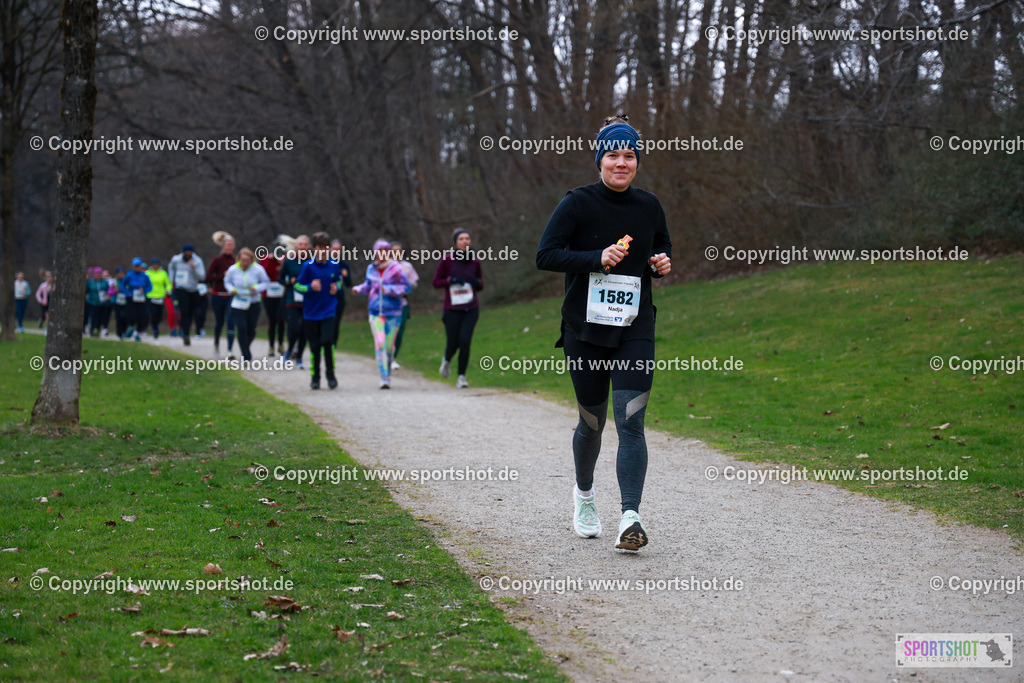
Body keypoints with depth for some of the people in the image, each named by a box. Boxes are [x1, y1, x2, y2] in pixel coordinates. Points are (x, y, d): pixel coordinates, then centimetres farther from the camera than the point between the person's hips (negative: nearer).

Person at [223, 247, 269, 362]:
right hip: (238, 304, 0)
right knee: (241, 328, -13)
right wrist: (231, 289, -11)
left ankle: (247, 347, 40)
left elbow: (266, 282, 2)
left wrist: (257, 288, -17)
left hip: (254, 304, 1)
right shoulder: (233, 269, -5)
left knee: (251, 330, 7)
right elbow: (227, 281, 10)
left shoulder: (258, 269, -9)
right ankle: (246, 356, -7)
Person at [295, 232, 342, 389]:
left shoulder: (334, 266, 2)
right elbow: (297, 286, -3)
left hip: (328, 311, 1)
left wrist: (336, 287, 0)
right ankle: (315, 377, 20)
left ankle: (330, 373, 2)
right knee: (314, 346, 4)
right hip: (311, 312, -1)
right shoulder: (308, 266, -6)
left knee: (327, 341, -16)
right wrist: (310, 287, -21)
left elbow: (338, 280, 21)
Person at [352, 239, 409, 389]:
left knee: (389, 345, 2)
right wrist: (359, 289, 5)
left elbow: (405, 287, -5)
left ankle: (388, 371, 25)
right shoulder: (371, 269, 7)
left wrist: (389, 289, -16)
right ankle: (384, 378, -14)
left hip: (393, 312, -2)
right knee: (380, 344, -12)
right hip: (376, 311, 2)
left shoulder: (395, 269, -5)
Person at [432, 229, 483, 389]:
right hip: (453, 308, -1)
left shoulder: (475, 261, 5)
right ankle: (447, 360, 38)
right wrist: (450, 280, -16)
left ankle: (461, 377, -3)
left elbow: (480, 286, 15)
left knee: (465, 341, -13)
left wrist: (476, 282, -8)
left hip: (471, 309, 1)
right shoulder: (447, 259, -3)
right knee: (452, 343, 2)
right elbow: (436, 282, 2)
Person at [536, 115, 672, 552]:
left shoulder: (649, 206, 5)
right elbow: (546, 255, -12)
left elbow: (663, 244, 24)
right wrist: (598, 258, -23)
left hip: (635, 331, 2)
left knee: (631, 423, -12)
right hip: (585, 330, -2)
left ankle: (630, 518, -17)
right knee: (592, 421, 10)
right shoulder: (578, 203, -6)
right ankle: (584, 494, 39)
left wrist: (663, 262, 1)